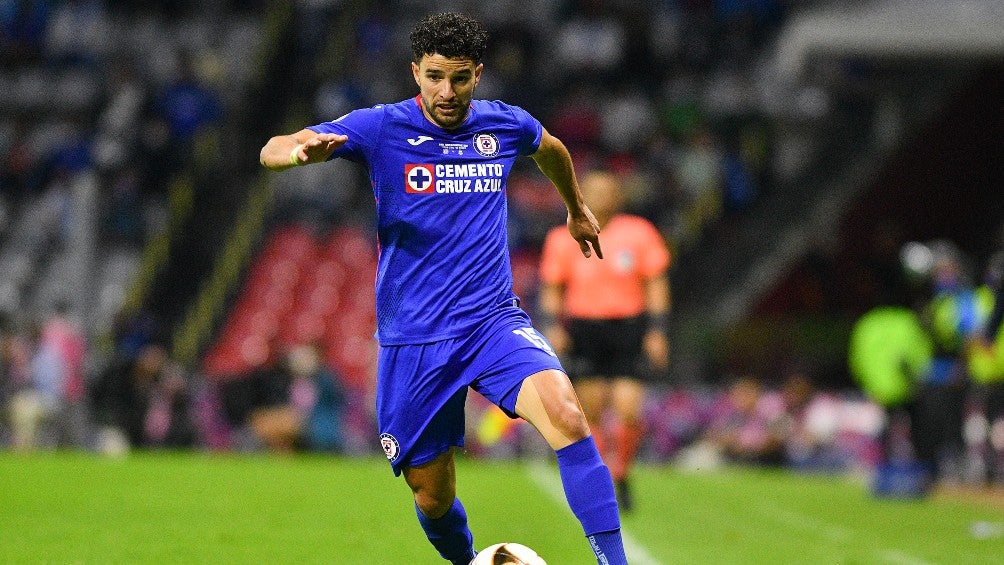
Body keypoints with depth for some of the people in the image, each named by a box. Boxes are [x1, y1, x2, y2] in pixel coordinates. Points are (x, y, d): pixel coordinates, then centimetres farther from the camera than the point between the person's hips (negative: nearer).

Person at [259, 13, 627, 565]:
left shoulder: (505, 125, 3)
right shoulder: (381, 128, -6)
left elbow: (550, 148, 29)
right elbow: (272, 151, -16)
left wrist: (578, 209, 44)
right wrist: (299, 149, -40)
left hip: (494, 321, 1)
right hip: (413, 340, -1)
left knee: (565, 415, -28)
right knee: (433, 497, 6)